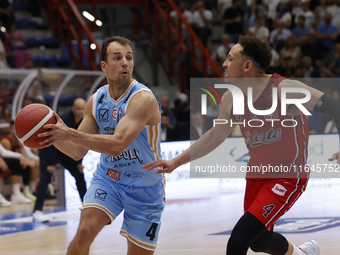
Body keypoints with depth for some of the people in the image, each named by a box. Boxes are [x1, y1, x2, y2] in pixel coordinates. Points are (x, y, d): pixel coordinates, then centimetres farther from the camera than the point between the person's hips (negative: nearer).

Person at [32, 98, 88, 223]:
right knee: (46, 177, -18)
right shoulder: (63, 119, -29)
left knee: (79, 174, 5)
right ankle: (37, 212, -23)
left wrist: (79, 162, 1)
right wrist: (51, 164, -31)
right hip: (49, 149, -7)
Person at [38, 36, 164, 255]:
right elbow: (78, 152, 2)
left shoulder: (143, 99, -24)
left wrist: (69, 133, -39)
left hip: (144, 188, -4)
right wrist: (53, 135, -18)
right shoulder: (96, 101, -3)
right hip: (108, 178, 4)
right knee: (84, 233, -19)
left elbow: (117, 145, -35)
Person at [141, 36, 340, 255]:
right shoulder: (231, 99, -1)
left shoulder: (284, 89, -22)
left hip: (288, 177, -7)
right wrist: (175, 163, 14)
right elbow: (215, 136, 14)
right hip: (256, 176, 8)